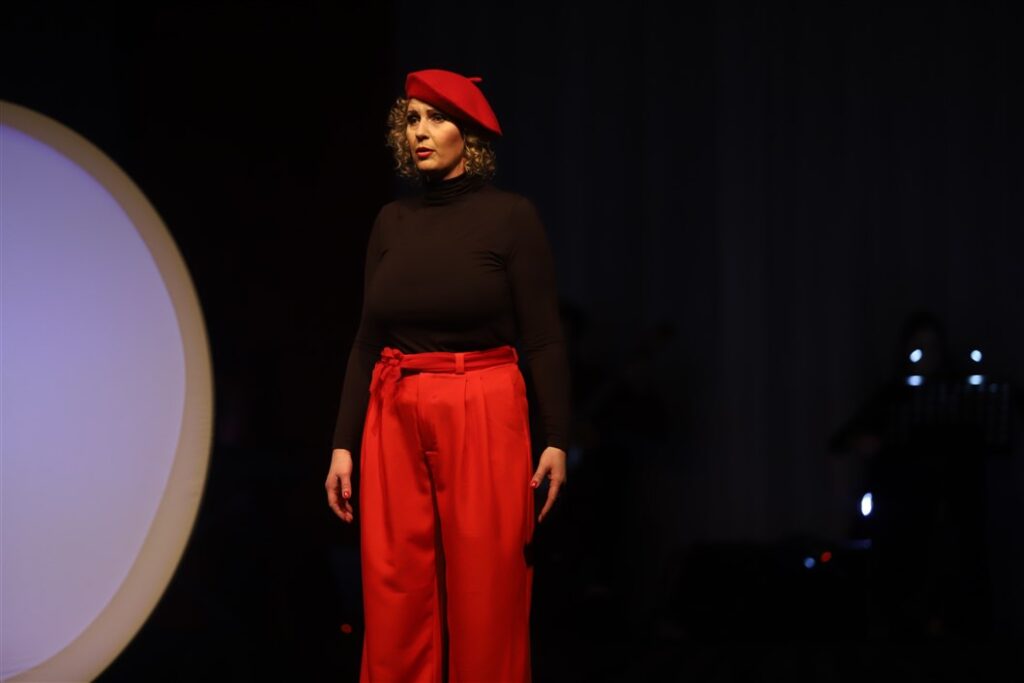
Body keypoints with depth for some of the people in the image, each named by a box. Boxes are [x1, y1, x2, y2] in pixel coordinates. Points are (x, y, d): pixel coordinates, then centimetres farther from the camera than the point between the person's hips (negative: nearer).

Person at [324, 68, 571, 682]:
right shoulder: (393, 222, 11)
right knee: (395, 602, 2)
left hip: (483, 420, -4)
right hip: (396, 421, 4)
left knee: (485, 604, -3)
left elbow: (545, 340, -4)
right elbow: (367, 340, 11)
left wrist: (558, 440, -12)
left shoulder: (511, 217, -2)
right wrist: (344, 444, 6)